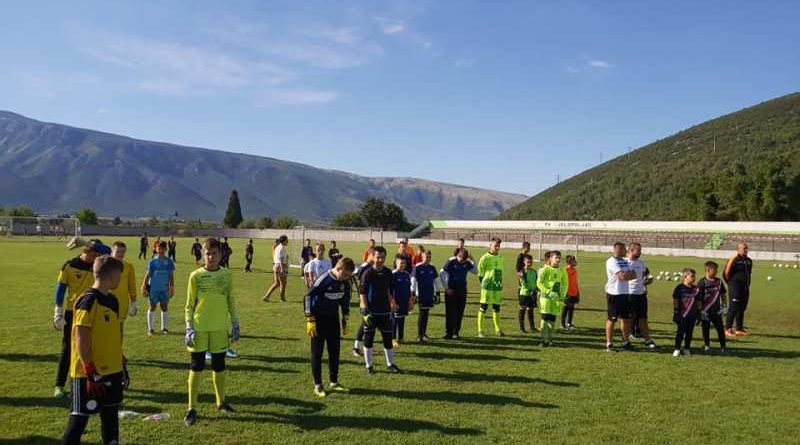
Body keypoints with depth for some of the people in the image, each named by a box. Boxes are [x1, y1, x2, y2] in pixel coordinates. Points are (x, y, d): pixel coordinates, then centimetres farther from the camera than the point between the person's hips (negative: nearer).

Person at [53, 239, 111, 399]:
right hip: (72, 312, -3)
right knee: (68, 349, 0)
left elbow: (107, 251, -19)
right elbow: (60, 288, -7)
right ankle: (59, 386, 8)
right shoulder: (69, 266, -9)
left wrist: (87, 243, -27)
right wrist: (58, 313, -11)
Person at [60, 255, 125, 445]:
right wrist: (90, 372, -19)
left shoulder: (112, 300, 8)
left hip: (112, 370, 8)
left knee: (111, 413, 16)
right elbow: (81, 340, -19)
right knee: (80, 416, 1)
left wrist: (119, 361, 19)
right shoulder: (88, 301, -17)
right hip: (90, 372, -8)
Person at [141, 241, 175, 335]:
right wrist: (144, 287, -2)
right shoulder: (152, 262, -5)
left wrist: (172, 288, 5)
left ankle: (164, 328, 17)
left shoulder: (169, 262, -1)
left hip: (164, 289, 1)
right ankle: (150, 328, 16)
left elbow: (171, 276, 5)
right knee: (152, 307, 7)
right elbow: (148, 275, 0)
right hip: (153, 288, -1)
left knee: (165, 307, 6)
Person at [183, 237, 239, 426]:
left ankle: (221, 402, 29)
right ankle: (192, 408, 12)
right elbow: (189, 305, 0)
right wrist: (189, 327, -8)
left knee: (219, 366, 12)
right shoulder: (196, 276, -3)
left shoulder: (227, 275, 2)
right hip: (199, 327, -2)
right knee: (196, 367, 3)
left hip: (220, 327, 2)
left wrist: (235, 323, 6)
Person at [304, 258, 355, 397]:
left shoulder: (345, 282, -4)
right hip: (319, 318, -6)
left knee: (334, 351, 9)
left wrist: (345, 320, 13)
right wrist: (310, 320, -19)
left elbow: (345, 300, 12)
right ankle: (318, 385, 10)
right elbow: (308, 297, -20)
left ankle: (334, 383, 20)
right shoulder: (323, 280, -23)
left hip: (333, 318, 6)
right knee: (317, 352, 1)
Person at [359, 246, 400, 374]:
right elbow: (362, 293, -11)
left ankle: (390, 364, 21)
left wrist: (390, 308, 12)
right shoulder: (368, 273, -9)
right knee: (368, 338, 5)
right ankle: (369, 365, 17)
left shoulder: (388, 273, 5)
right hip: (371, 311, -4)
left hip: (384, 311, 4)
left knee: (388, 337, 8)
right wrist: (365, 311, -18)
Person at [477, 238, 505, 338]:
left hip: (498, 287, 6)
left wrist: (500, 282, 15)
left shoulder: (500, 257, 10)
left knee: (497, 308, 13)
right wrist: (483, 282, 2)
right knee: (483, 308, -2)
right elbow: (480, 271, -4)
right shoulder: (485, 257, -10)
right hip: (487, 287, -6)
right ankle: (480, 330, 3)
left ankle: (498, 329, 23)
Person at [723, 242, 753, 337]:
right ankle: (728, 329, -6)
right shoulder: (734, 260, -9)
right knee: (734, 308, -10)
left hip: (745, 288, 7)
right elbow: (726, 273, -8)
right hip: (735, 287, -7)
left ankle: (739, 329, 21)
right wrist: (731, 283, -2)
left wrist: (747, 284, 18)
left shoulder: (749, 261, 13)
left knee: (742, 308, 12)